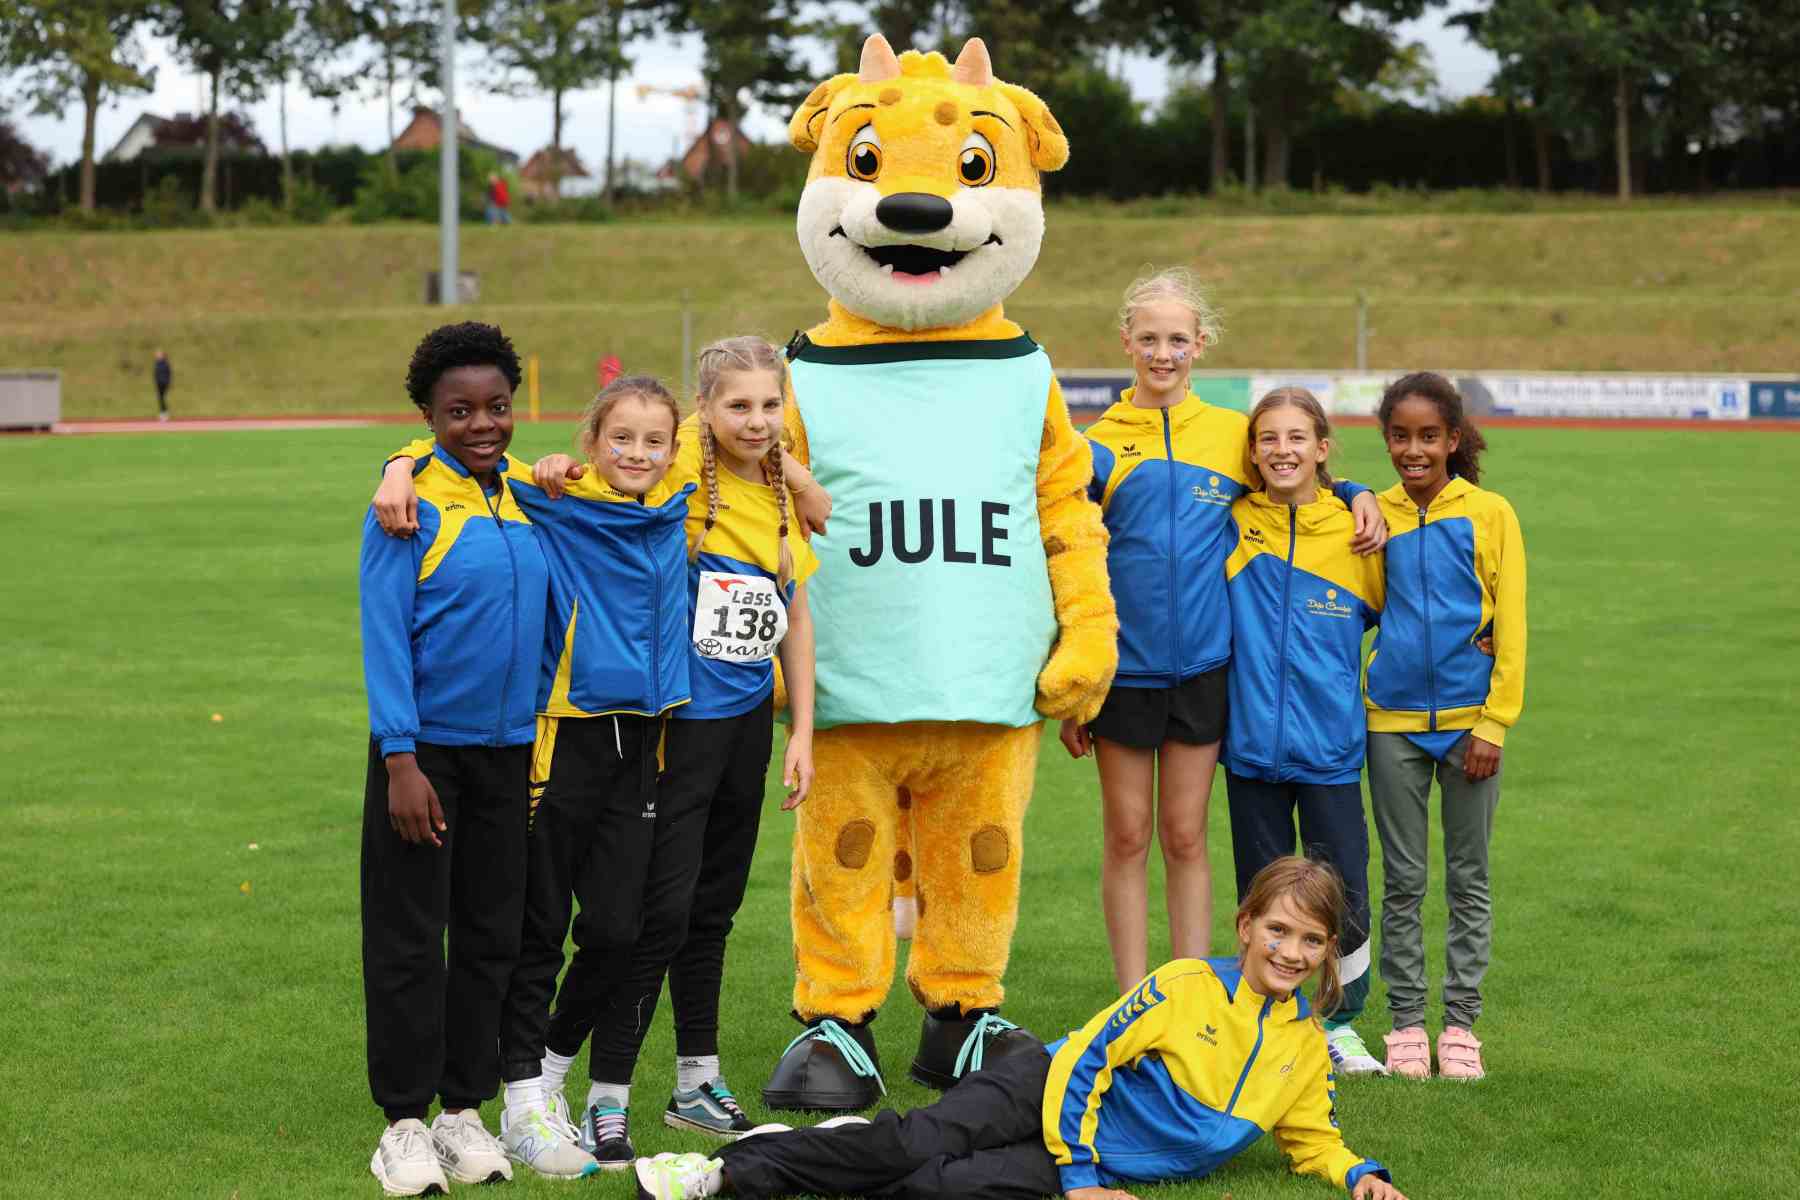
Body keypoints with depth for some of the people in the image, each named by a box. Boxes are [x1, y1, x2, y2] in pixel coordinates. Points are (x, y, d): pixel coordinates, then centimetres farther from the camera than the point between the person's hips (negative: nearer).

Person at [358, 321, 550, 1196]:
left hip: (507, 748, 5)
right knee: (408, 941, 1)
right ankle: (405, 1122, 10)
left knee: (491, 934, 10)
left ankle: (465, 1110, 21)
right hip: (424, 747, -5)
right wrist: (401, 762, -16)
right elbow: (384, 636, -12)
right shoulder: (410, 503, -10)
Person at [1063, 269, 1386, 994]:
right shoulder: (1098, 445, 1)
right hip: (1121, 666, -1)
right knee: (1126, 838, 4)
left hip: (1201, 664, 1)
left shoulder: (1233, 435, 4)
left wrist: (1357, 493, 0)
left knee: (1185, 839, 6)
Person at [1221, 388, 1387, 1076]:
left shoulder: (1355, 533, -1)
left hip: (1330, 751, 0)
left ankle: (1340, 1024, 18)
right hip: (1252, 743, 0)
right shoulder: (1233, 525, 0)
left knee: (1346, 899, 0)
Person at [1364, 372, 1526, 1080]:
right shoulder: (1373, 516, 4)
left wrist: (1494, 723, -8)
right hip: (1394, 721, 2)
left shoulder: (1490, 515, -2)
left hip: (1469, 720, -1)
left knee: (1469, 878, 7)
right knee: (1402, 880, 7)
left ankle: (1461, 1021, 14)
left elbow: (1509, 626, -4)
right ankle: (1406, 1021, 15)